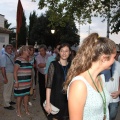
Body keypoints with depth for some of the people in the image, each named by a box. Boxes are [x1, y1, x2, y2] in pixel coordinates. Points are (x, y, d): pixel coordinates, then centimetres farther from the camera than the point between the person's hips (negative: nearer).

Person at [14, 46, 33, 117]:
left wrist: (31, 80, 18)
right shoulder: (18, 60, -14)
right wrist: (16, 81, -18)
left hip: (28, 82, 7)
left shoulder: (28, 60, 10)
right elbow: (15, 71, -15)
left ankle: (26, 109, 27)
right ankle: (18, 110, 19)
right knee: (20, 96, 4)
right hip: (21, 82, -7)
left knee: (26, 94, 14)